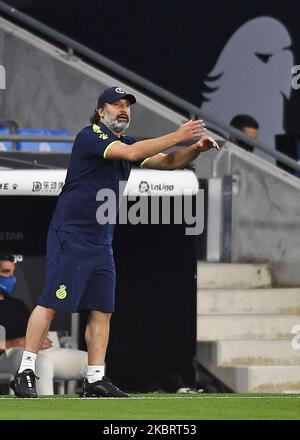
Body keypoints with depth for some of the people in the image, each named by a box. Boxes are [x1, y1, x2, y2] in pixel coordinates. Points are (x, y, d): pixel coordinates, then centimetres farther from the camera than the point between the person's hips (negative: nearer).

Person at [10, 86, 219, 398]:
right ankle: (25, 373, -10)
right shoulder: (90, 136, -11)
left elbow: (168, 161, 11)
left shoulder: (125, 143, 15)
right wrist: (177, 136, -25)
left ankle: (95, 380, 7)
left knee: (102, 309, 4)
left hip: (101, 242, 8)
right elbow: (131, 154, -26)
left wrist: (196, 149, -8)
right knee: (51, 303, -11)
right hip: (70, 237, -8)